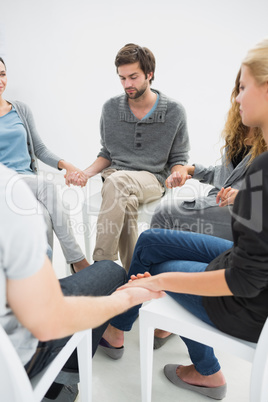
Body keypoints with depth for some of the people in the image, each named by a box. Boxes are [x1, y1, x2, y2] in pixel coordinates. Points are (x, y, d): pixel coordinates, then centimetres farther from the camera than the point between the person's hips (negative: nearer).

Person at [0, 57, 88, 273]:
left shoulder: (21, 110, 16)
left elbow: (39, 149, 13)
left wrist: (63, 163, -7)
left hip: (29, 180, 3)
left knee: (45, 216, -30)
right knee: (48, 187, -31)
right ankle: (77, 259, -23)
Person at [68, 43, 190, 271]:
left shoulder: (174, 111, 3)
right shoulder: (111, 109, 10)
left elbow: (178, 158, 9)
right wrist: (87, 173, 0)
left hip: (153, 179, -2)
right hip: (116, 177, 3)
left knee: (117, 180, -36)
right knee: (126, 201, -35)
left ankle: (101, 263, -31)